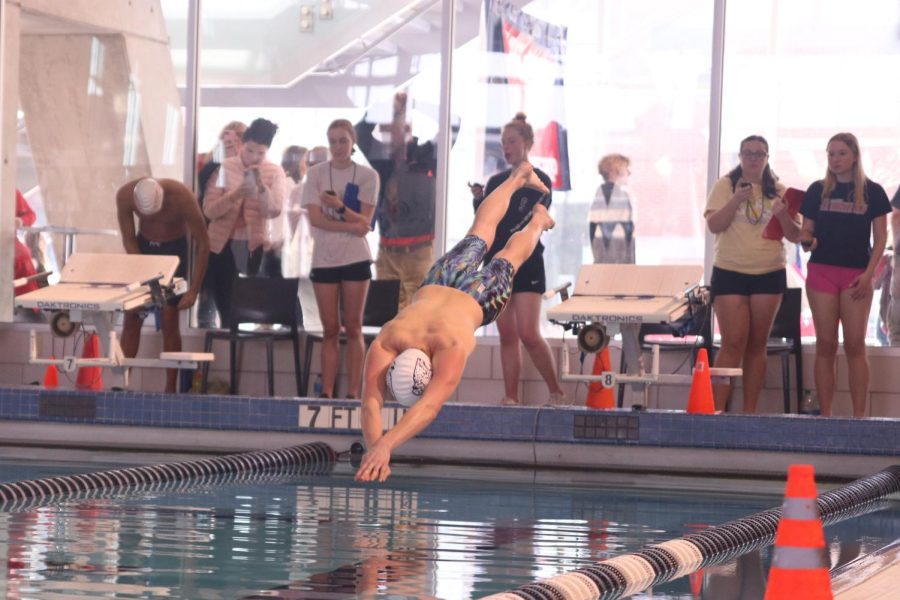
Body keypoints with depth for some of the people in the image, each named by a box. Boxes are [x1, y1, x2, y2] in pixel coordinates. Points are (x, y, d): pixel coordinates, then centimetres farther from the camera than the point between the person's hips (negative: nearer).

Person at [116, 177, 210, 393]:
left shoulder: (182, 197, -32)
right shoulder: (124, 196, -26)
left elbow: (202, 243, -22)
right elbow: (129, 240, -12)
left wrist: (194, 290, -22)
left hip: (174, 248, -2)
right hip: (143, 246, 2)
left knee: (169, 321, -7)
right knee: (131, 319, -2)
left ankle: (170, 390, 0)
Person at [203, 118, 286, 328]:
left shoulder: (274, 172, -1)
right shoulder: (224, 168, -3)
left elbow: (273, 211, -13)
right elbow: (209, 210, -10)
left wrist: (261, 186, -28)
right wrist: (235, 195, -25)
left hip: (255, 246, 0)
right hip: (223, 245, 0)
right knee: (226, 308, 5)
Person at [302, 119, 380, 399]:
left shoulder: (367, 176, 2)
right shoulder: (316, 173, 4)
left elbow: (364, 224, -5)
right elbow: (316, 218, -7)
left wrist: (340, 207, -20)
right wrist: (350, 225, -15)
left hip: (355, 259, -1)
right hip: (324, 259, 1)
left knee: (353, 327, 0)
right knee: (330, 330, 2)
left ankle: (353, 392, 0)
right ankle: (326, 392, 3)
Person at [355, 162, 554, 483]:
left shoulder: (452, 348, -52)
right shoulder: (383, 345, -45)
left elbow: (429, 407, -62)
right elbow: (371, 402, -50)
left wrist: (384, 446, -76)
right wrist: (372, 448, -69)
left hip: (478, 298, -3)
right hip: (435, 286, 3)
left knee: (509, 257, 30)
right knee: (479, 234, 31)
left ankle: (537, 218, 62)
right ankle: (517, 178, 58)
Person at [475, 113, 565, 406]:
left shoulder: (539, 182, -1)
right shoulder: (496, 182, 14)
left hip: (527, 264, -5)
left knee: (528, 334, -13)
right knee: (507, 335, 3)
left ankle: (556, 391, 0)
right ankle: (511, 397, 4)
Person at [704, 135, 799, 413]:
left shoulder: (778, 191, 9)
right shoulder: (725, 186, 2)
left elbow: (795, 235, 8)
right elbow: (714, 225, -8)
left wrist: (783, 216, -12)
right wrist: (737, 199, -20)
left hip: (769, 274, 3)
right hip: (730, 273, -3)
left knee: (757, 345, 4)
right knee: (733, 344, -10)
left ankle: (750, 412, 8)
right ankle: (718, 410, -8)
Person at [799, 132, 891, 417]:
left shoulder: (872, 192, 3)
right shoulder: (818, 190, 7)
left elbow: (880, 237, 3)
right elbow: (806, 230, 11)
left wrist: (869, 273, -8)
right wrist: (807, 241, -13)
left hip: (856, 274, -1)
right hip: (821, 272, 1)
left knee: (855, 345, -4)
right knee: (825, 345, 1)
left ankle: (859, 416, -2)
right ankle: (825, 416, 2)